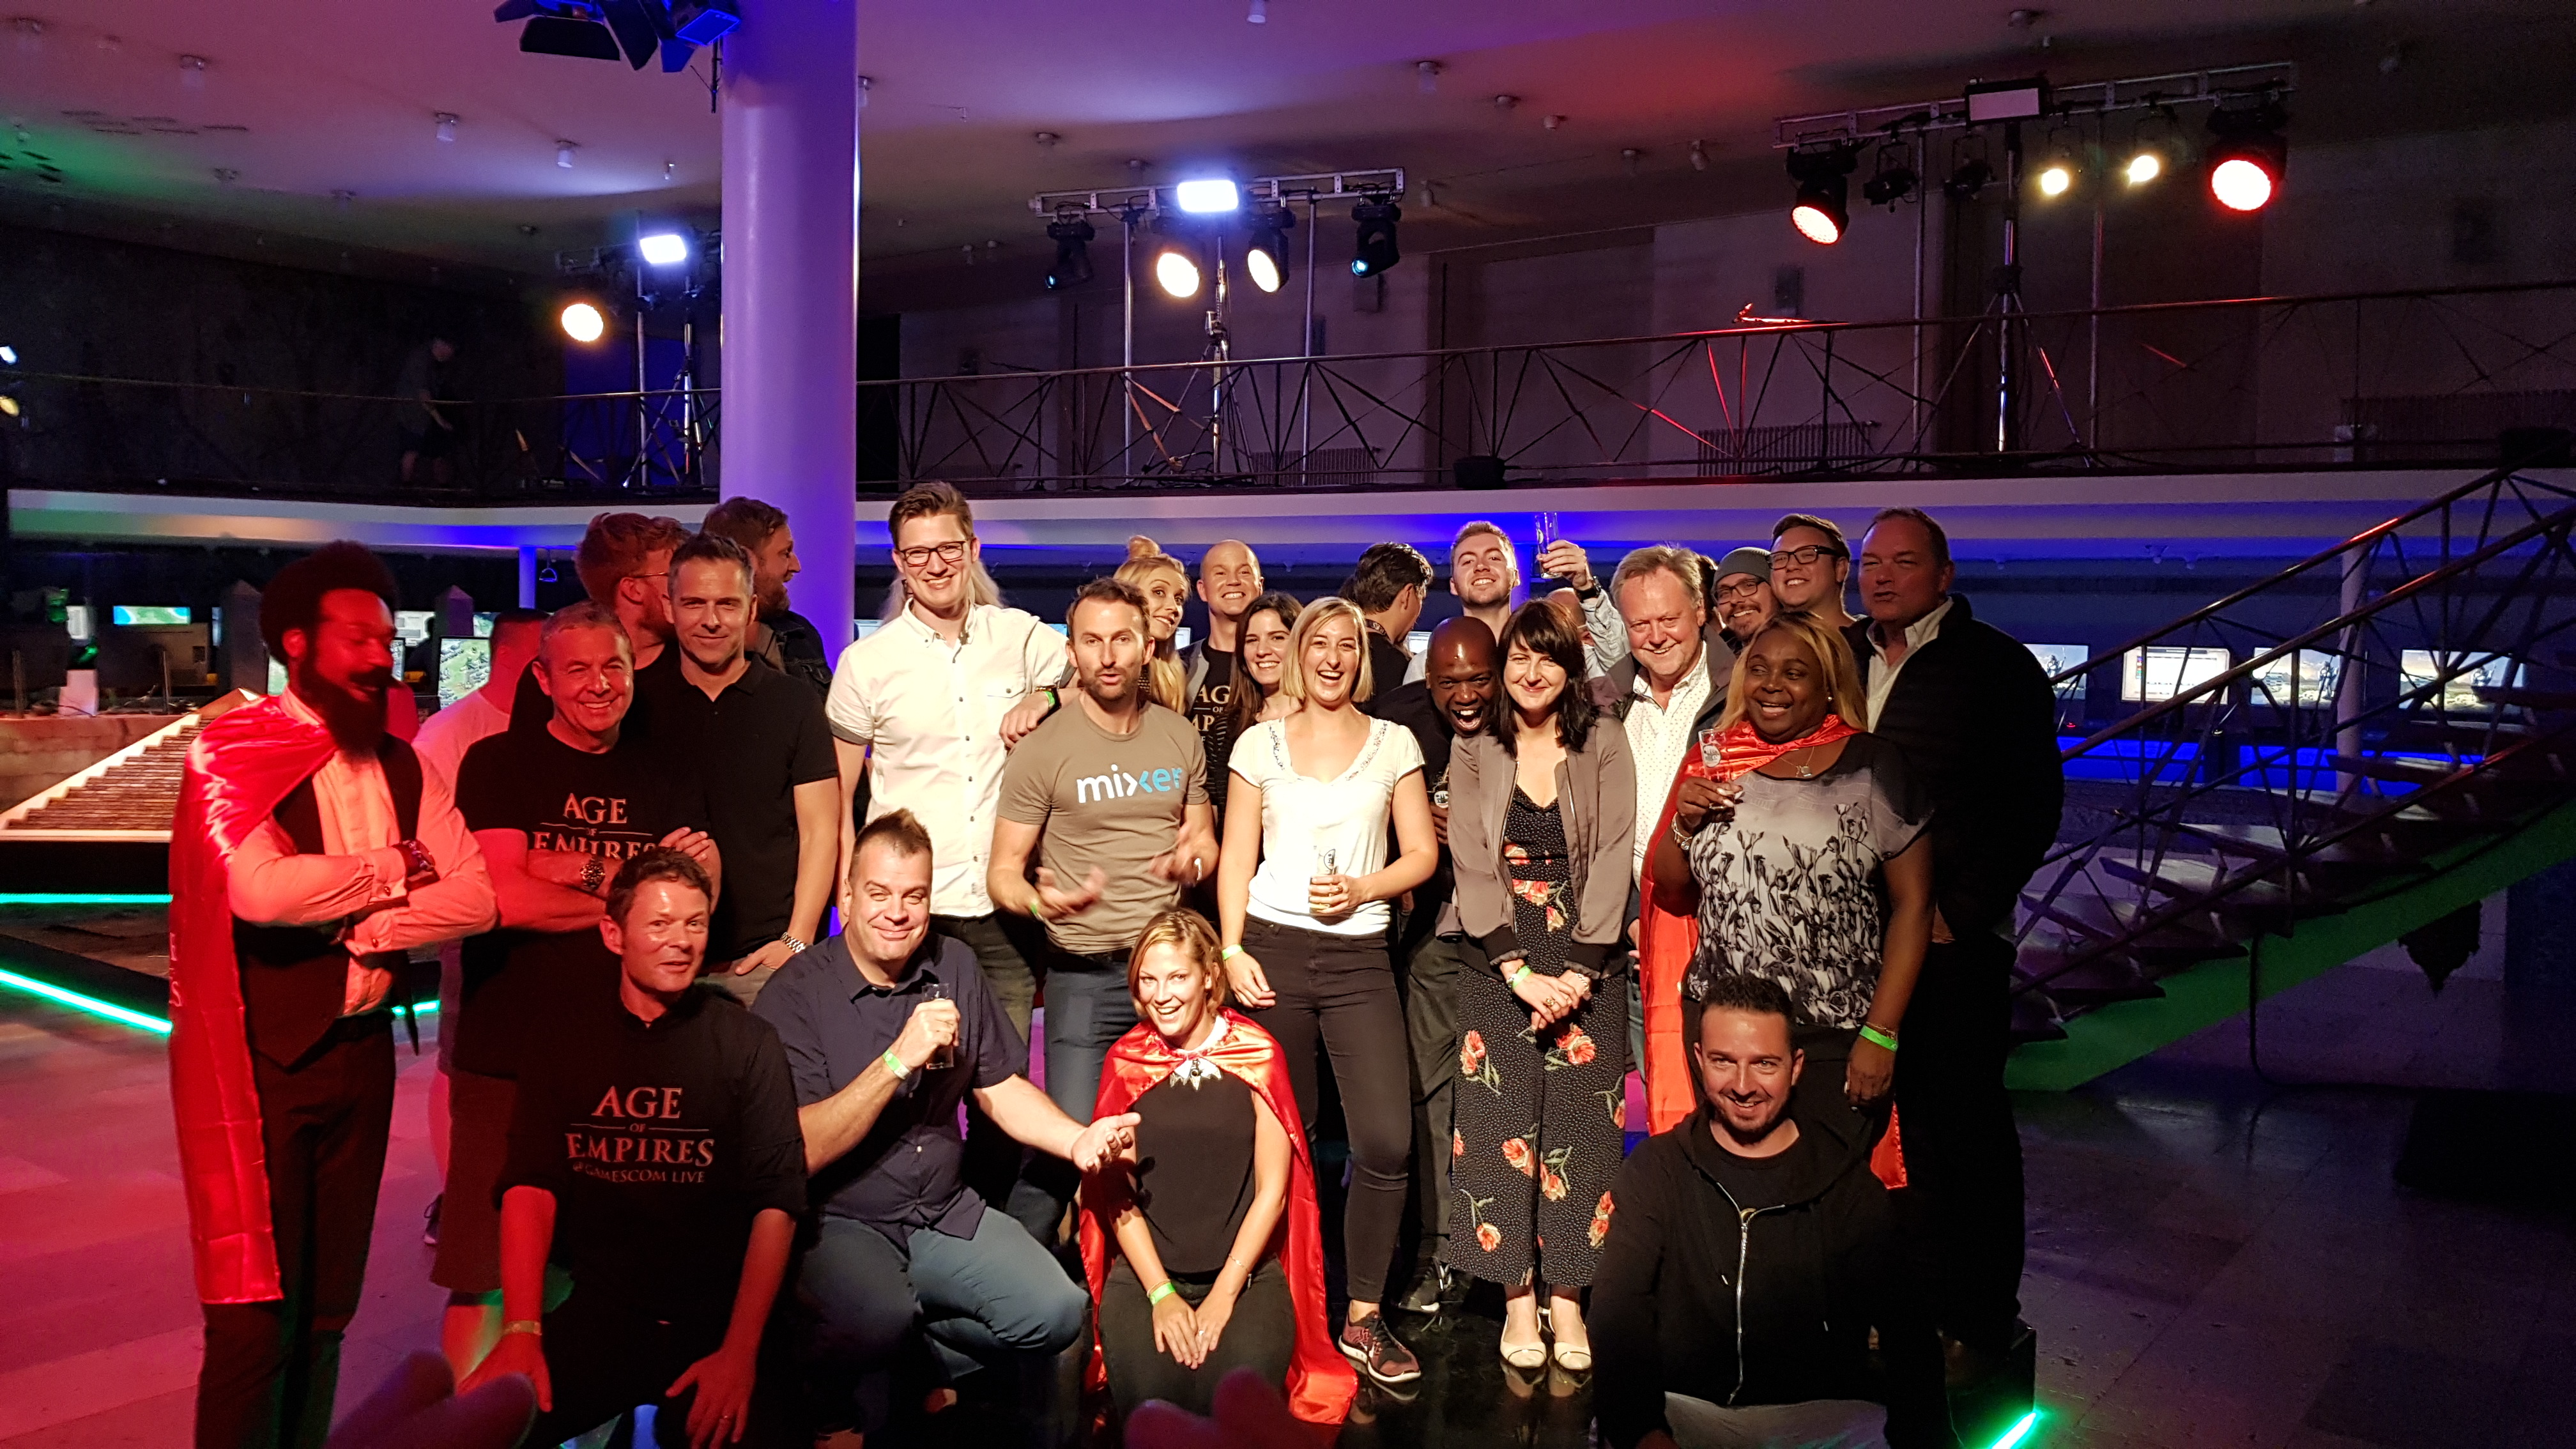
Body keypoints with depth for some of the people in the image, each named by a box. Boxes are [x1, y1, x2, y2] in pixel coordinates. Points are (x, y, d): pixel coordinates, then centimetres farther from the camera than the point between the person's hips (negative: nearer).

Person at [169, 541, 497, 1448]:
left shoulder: (402, 766, 10)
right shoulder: (230, 753, -7)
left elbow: (479, 894, -1)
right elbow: (262, 890, -24)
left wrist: (353, 927, -14)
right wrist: (394, 870, -10)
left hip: (362, 1050, 6)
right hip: (261, 1058, -5)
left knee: (329, 1307, 13)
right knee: (256, 1319, -3)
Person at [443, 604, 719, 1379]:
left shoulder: (670, 781, 13)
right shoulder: (498, 765, 1)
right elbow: (508, 899, -11)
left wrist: (577, 869, -11)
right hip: (510, 1054, -3)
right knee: (483, 1275, 0)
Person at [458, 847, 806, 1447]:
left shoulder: (747, 1043, -1)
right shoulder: (568, 1035, 6)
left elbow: (775, 1202, -5)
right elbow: (531, 1186, -1)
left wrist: (740, 1351, -15)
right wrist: (522, 1330, -14)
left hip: (712, 1321, -2)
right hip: (593, 1313, 2)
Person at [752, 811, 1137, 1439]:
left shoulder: (954, 967, 5)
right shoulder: (795, 995, -13)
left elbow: (1001, 1087, 11)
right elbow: (802, 1150, -20)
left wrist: (1078, 1140, -7)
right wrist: (900, 1059, -28)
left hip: (944, 1215, 5)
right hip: (839, 1223, -5)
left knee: (1057, 1313, -14)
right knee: (880, 1316, -35)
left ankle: (924, 1364, 12)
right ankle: (848, 1417, -2)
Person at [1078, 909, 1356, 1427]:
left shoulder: (1257, 1055, 0)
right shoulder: (1126, 1061, 5)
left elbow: (1272, 1189, -1)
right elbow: (1116, 1191, 3)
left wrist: (1225, 1293, -9)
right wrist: (1161, 1293, -8)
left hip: (1246, 1270, -1)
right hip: (1145, 1270, 1)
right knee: (1148, 1393, -26)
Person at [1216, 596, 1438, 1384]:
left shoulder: (1393, 743, 9)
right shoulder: (1260, 743, 9)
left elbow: (1422, 854, 7)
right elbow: (1236, 860, 7)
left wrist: (1362, 888, -10)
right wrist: (1233, 951, -4)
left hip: (1359, 956, 0)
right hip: (1272, 948, 0)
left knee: (1385, 1140, -10)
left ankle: (1363, 1320, 3)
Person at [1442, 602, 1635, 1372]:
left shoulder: (1604, 751, 3)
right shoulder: (1474, 757, 5)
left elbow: (1612, 862, -4)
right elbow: (1472, 868, -3)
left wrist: (1578, 972, -13)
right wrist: (1519, 970, -13)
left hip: (1585, 961, 0)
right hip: (1498, 960, 0)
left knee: (1579, 1121, -1)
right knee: (1503, 1119, -3)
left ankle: (1566, 1296, 7)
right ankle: (1518, 1299, 5)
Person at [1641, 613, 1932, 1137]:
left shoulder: (1872, 766, -3)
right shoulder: (1717, 762, 7)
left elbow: (1913, 903, -5)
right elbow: (1670, 892, 15)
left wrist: (1881, 1035, -10)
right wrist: (1684, 822, -5)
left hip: (1834, 1039, -3)